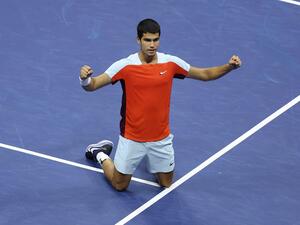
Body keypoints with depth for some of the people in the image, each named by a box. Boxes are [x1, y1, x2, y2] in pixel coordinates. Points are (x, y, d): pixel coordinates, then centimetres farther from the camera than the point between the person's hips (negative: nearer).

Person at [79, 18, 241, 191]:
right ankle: (100, 154, 37)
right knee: (120, 185, 9)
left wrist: (229, 66, -14)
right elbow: (92, 85, -16)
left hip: (161, 138, 3)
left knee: (167, 183, 15)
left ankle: (151, 159, 44)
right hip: (132, 138, -3)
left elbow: (205, 74, 2)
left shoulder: (171, 63, -9)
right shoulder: (125, 66, -17)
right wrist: (85, 79, -39)